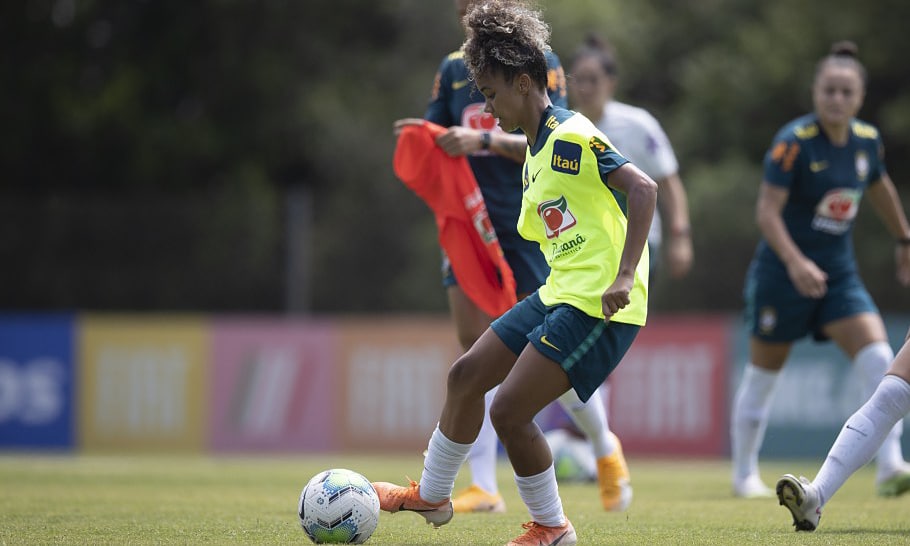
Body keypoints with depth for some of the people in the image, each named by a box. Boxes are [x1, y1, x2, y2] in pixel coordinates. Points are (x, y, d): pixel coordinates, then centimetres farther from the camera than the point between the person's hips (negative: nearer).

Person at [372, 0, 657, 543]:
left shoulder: (572, 137, -15)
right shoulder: (536, 153, 16)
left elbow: (643, 188, -25)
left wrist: (623, 277, -31)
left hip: (598, 304, -10)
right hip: (558, 295, 10)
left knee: (510, 410, -12)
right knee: (467, 375, 14)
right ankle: (432, 495, 31)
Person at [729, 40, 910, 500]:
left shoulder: (868, 140, 0)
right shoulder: (794, 142, -17)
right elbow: (767, 210, -22)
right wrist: (796, 263, -34)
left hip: (838, 273, 4)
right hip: (783, 272, -4)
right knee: (763, 374, 8)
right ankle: (745, 475, 25)